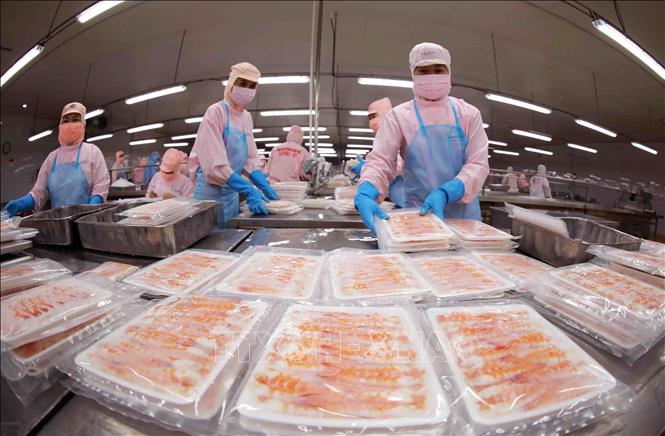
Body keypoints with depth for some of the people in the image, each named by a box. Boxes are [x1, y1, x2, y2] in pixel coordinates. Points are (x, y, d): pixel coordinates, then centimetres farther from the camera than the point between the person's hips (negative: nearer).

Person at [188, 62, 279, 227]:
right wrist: (248, 190, -29)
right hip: (212, 191, -7)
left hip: (232, 191, 7)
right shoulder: (216, 112, -13)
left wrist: (264, 186, -8)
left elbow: (250, 159, 7)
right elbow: (215, 163, -22)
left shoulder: (247, 117, 9)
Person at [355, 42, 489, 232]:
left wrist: (445, 193, -24)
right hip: (419, 216, -2)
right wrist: (366, 193, -33)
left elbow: (478, 163, -5)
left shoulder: (468, 114, 3)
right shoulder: (398, 116, -2)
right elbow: (380, 161, -12)